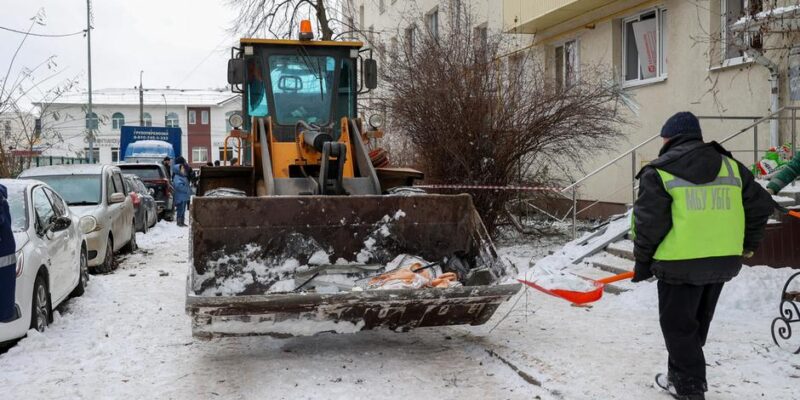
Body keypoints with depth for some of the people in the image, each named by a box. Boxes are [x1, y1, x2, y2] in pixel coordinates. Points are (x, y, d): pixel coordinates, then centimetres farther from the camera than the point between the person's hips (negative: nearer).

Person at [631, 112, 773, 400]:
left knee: (678, 326, 7)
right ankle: (679, 377, 32)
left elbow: (649, 224, -11)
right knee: (697, 324, 20)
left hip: (681, 264, -6)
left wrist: (642, 262, 0)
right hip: (724, 261, 6)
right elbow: (760, 205, 11)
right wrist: (749, 243, 24)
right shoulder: (731, 167, 10)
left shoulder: (659, 172, -7)